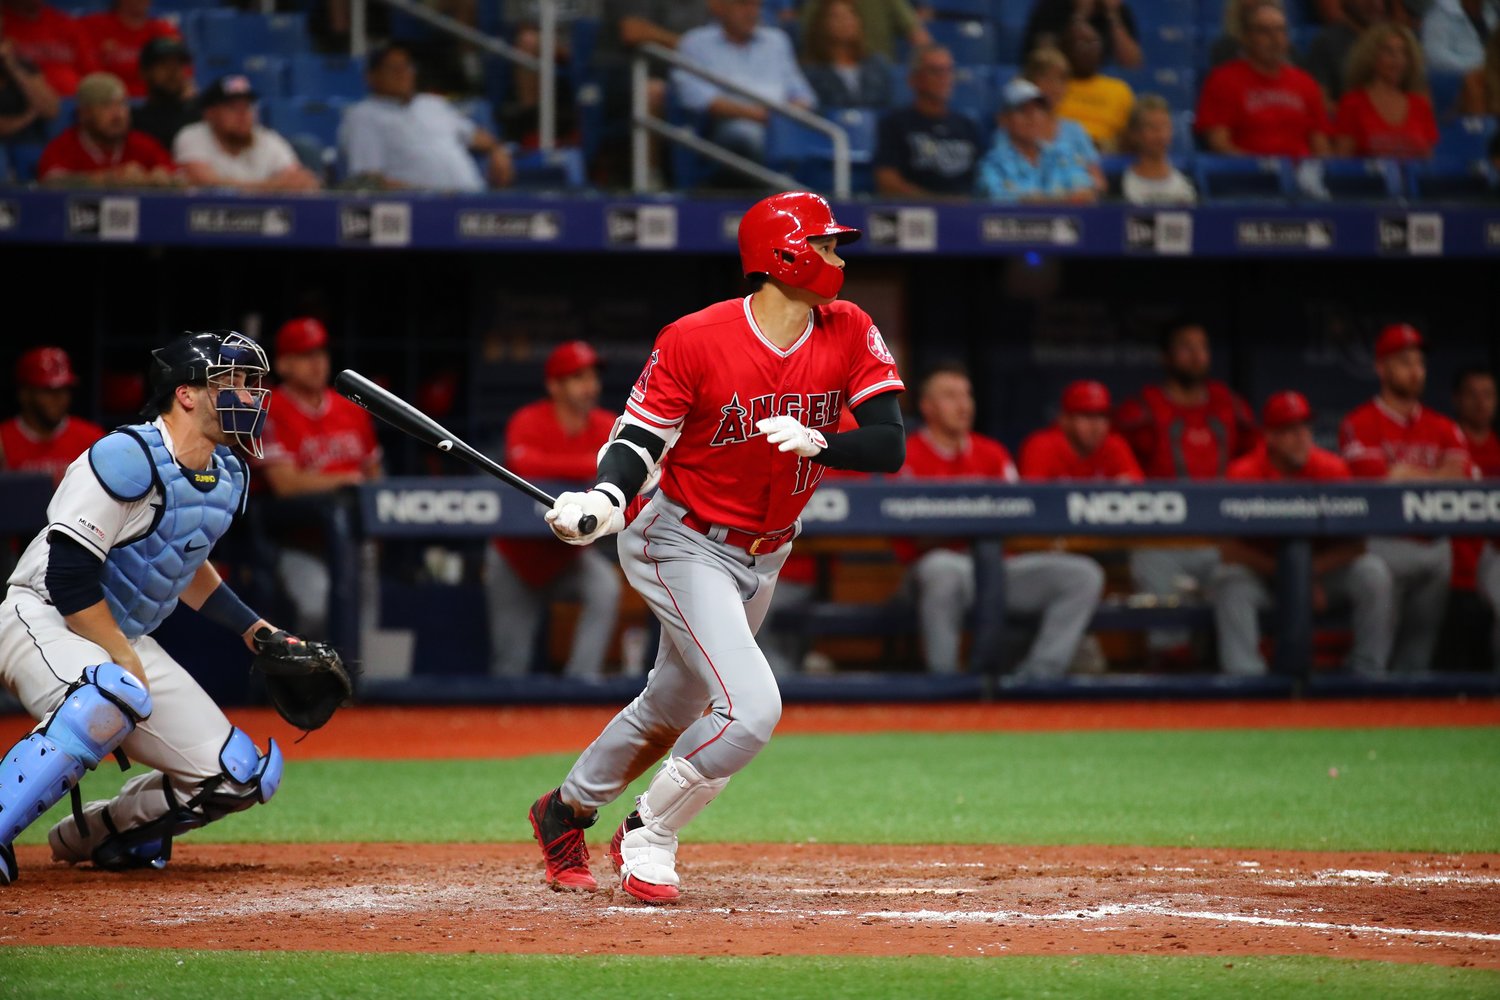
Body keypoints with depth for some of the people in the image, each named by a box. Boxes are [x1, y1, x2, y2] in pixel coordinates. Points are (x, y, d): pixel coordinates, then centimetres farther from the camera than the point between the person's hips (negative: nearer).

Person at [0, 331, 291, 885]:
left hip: (126, 642, 9)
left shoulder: (228, 477, 7)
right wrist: (124, 659, -19)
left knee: (240, 775, -1)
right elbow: (68, 577, -24)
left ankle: (91, 834, 20)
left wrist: (255, 630, 19)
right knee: (113, 696, -42)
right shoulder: (128, 459, -21)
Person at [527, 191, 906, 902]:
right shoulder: (696, 340, -20)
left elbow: (889, 447, -13)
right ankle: (647, 838, 0)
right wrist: (603, 501, -35)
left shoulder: (850, 334, -8)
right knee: (751, 706, -21)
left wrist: (815, 441, -31)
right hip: (684, 546, -6)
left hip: (764, 557, 6)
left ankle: (566, 811, 44)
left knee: (676, 708, 21)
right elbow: (639, 438, -15)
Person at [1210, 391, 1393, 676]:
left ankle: (1368, 673, -15)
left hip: (1323, 570, 2)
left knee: (1372, 572, -24)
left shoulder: (1331, 469, -9)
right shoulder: (1245, 473, -13)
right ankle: (1245, 678, -34)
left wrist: (1311, 570, -30)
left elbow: (1353, 546, -14)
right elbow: (1230, 550, -20)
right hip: (1262, 573, -2)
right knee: (1230, 581, -33)